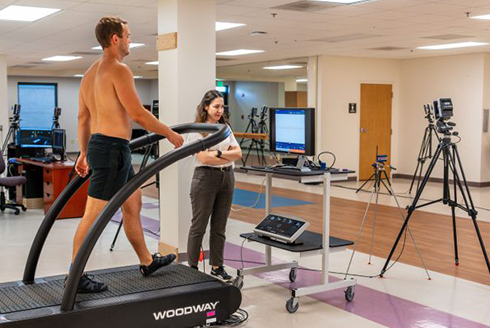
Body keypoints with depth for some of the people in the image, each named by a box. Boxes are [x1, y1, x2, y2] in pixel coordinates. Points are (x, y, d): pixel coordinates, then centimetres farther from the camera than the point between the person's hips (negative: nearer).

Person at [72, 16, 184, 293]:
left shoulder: (91, 73, 16)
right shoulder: (119, 70, -13)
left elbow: (83, 117, 18)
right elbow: (138, 113, -18)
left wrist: (85, 154, 23)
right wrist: (170, 134, -8)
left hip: (98, 145, 11)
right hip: (113, 148, -11)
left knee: (133, 204, 19)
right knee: (95, 213, -5)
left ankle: (147, 261, 32)